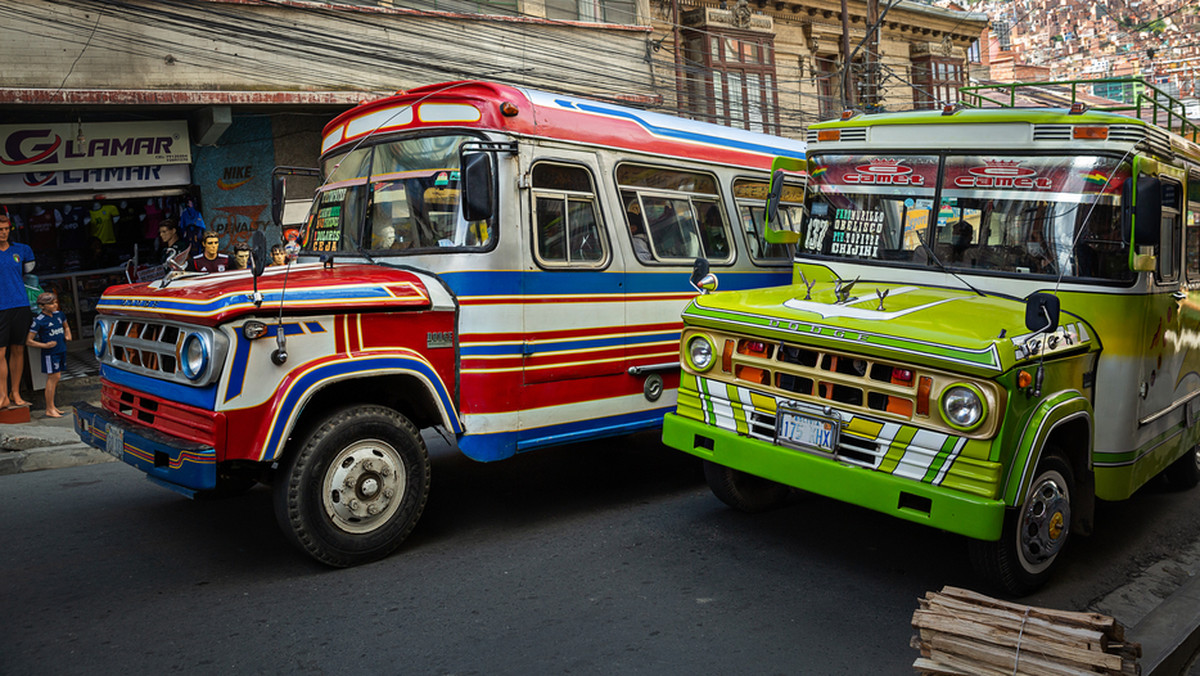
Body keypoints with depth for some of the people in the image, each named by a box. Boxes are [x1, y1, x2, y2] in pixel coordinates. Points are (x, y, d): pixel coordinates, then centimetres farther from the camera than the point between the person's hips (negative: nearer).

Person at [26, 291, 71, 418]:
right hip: (49, 353, -7)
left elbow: (66, 327, 28)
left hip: (61, 350, 7)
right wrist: (45, 345, -18)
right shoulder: (39, 321, -12)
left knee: (56, 378, 12)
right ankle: (49, 409, 1)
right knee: (53, 378, -6)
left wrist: (68, 335, 9)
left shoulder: (59, 315, 7)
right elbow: (28, 341, -11)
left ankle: (52, 406, 22)